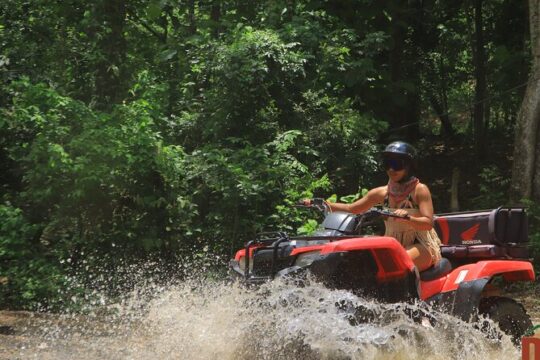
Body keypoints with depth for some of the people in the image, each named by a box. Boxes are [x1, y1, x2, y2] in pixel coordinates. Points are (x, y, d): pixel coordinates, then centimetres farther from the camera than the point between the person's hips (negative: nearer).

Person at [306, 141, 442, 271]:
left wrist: (406, 218, -36)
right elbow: (351, 209, 15)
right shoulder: (382, 193, 10)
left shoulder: (419, 190, -5)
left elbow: (428, 223, -16)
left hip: (420, 246, -6)